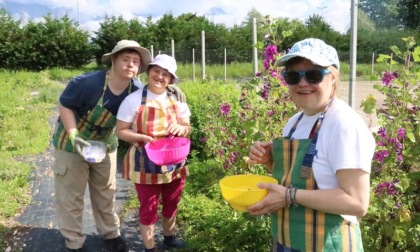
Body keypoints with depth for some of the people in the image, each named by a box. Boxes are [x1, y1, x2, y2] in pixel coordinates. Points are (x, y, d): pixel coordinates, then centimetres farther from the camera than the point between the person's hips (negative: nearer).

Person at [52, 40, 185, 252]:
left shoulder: (136, 89, -17)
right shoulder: (87, 83, -30)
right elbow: (65, 105, -18)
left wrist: (169, 88, -21)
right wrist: (73, 136, -28)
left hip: (105, 144, 4)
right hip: (73, 143, -4)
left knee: (106, 192, 17)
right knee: (70, 195, 6)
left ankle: (110, 233, 37)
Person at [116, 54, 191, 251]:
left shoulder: (176, 100, 1)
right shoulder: (133, 100, -10)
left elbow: (187, 130, 6)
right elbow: (121, 131, -8)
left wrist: (180, 128, -18)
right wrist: (144, 137, -24)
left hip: (174, 162, 4)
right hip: (146, 164, -4)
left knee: (171, 204, 21)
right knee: (148, 208, 7)